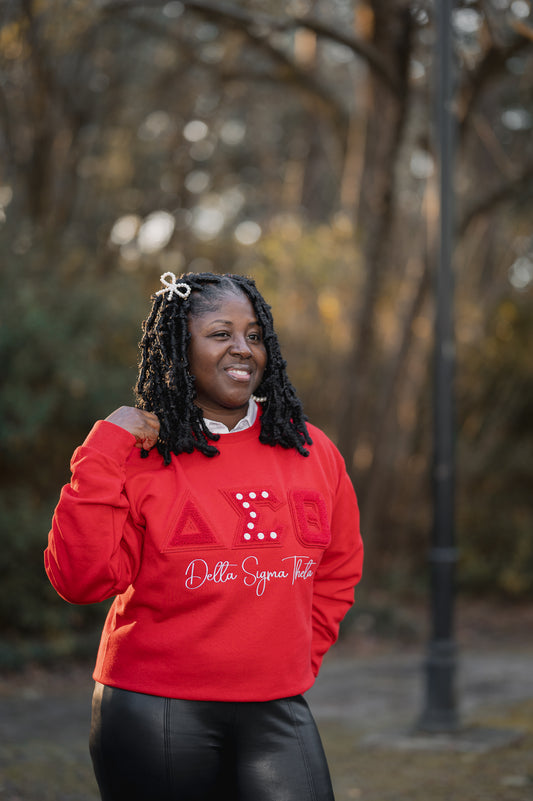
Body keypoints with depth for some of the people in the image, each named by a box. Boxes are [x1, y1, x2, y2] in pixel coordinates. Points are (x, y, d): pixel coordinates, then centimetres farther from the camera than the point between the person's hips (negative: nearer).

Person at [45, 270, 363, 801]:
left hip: (276, 715, 3)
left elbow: (338, 571, 20)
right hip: (155, 714, -3)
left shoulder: (313, 453, 7)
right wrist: (102, 456, -15)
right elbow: (80, 580, -12)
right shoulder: (137, 455, -4)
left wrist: (300, 656, 11)